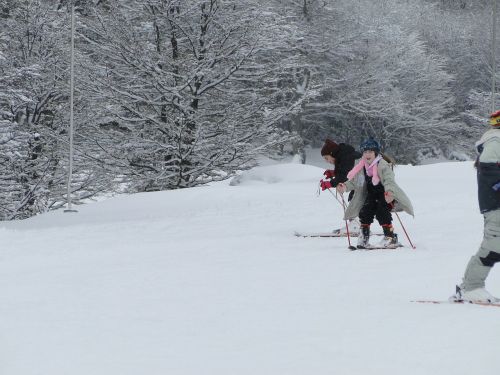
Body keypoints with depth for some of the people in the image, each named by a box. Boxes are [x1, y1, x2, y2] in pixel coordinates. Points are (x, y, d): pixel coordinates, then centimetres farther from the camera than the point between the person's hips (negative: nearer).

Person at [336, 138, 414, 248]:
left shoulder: (383, 165, -21)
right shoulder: (362, 167, 0)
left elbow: (389, 180, -35)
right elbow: (354, 181, 5)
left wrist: (389, 192, -54)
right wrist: (345, 186, -15)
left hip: (387, 196, -6)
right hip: (372, 195, 6)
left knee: (381, 212, -24)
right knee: (365, 212, -8)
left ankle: (391, 237, -14)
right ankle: (363, 237, 9)